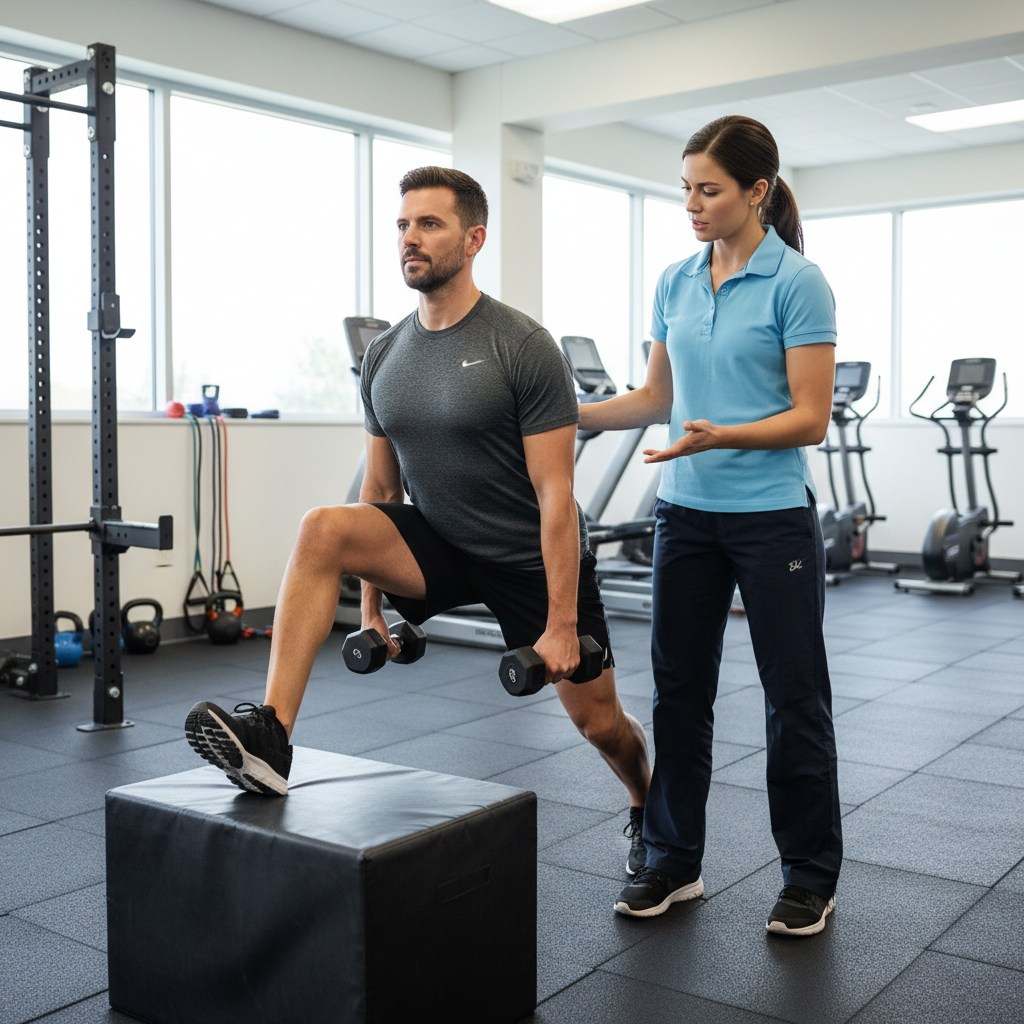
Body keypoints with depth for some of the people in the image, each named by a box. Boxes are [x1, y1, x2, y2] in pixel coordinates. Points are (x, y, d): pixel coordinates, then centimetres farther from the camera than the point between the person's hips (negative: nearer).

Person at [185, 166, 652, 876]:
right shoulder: (385, 355, -1)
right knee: (324, 529, -23)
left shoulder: (522, 348, -19)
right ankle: (270, 737, -26)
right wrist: (374, 597, 7)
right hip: (439, 544, 4)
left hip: (533, 559, -4)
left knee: (598, 720, 5)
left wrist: (562, 626, -22)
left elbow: (555, 496, -21)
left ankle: (649, 806, 41)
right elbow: (382, 489, 7)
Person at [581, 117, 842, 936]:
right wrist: (571, 415, 1)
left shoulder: (797, 283, -10)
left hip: (772, 516, -6)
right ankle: (674, 861, 25)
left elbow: (811, 418, -14)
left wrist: (721, 436, -28)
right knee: (679, 687, 11)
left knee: (795, 695, 5)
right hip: (688, 513, 6)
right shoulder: (676, 282, 8)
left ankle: (811, 876, 21)